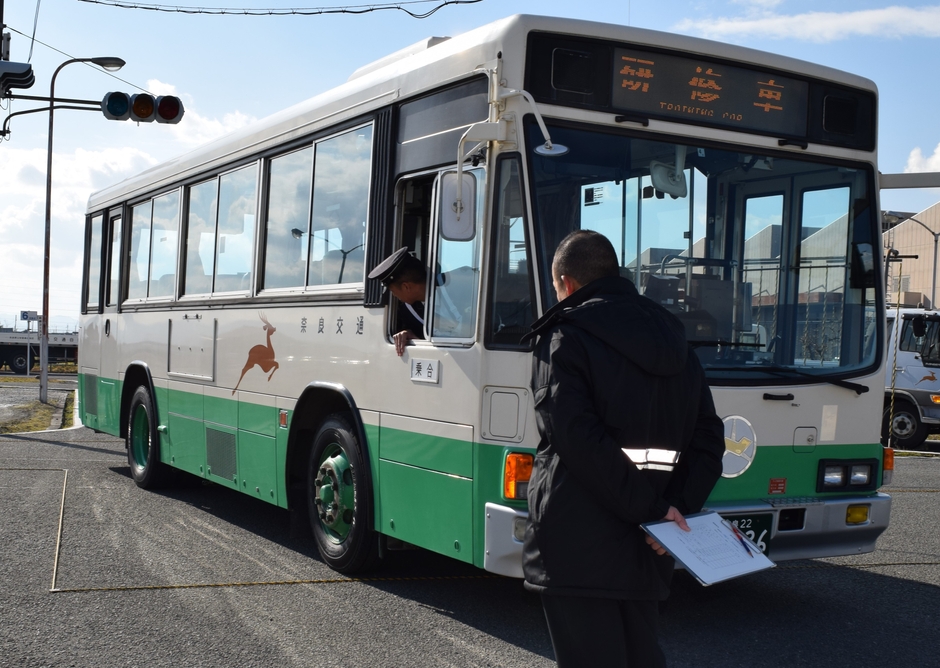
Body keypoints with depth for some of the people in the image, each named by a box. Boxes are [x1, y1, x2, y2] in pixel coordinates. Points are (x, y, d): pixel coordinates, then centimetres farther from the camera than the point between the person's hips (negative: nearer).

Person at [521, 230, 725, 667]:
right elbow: (708, 439, 9)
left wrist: (650, 508, -16)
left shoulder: (565, 339, -7)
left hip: (578, 549, -7)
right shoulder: (673, 341, 15)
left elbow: (579, 439, -20)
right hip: (646, 552, 7)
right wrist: (677, 507, -1)